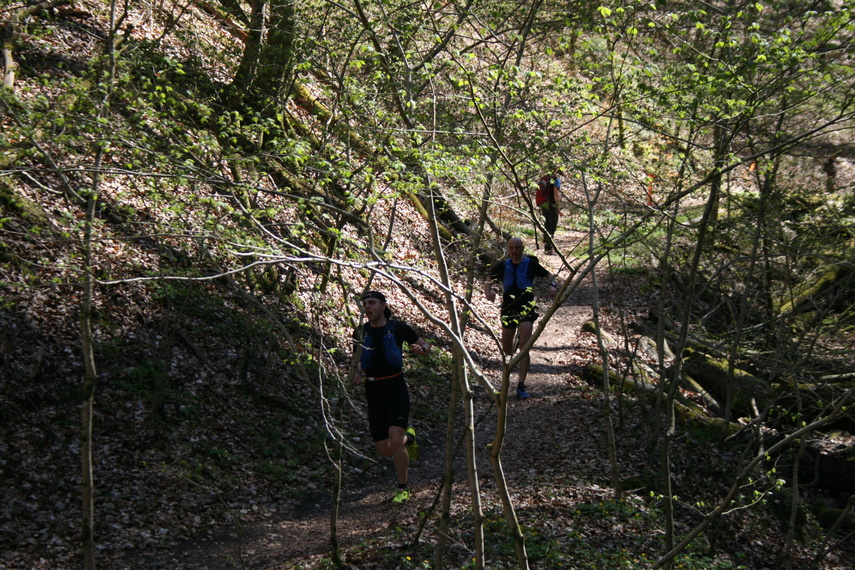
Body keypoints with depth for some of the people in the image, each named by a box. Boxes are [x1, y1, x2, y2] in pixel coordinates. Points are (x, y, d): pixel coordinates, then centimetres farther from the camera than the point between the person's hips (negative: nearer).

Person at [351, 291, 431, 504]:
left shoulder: (398, 327, -3)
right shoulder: (361, 332, 4)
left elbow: (426, 345, 7)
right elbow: (355, 360, 17)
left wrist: (420, 349, -17)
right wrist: (356, 373, -6)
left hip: (396, 389, -3)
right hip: (373, 392, 4)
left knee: (395, 442, -19)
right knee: (384, 451, 3)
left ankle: (403, 489, 1)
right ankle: (408, 437, 37)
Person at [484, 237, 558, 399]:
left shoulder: (530, 264, -1)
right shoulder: (503, 265, 5)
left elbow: (549, 275, 8)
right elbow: (489, 280, 10)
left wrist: (552, 285, -13)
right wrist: (488, 291, -13)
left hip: (526, 308, -3)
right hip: (508, 308, 3)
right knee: (506, 348, 11)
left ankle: (521, 386, -16)